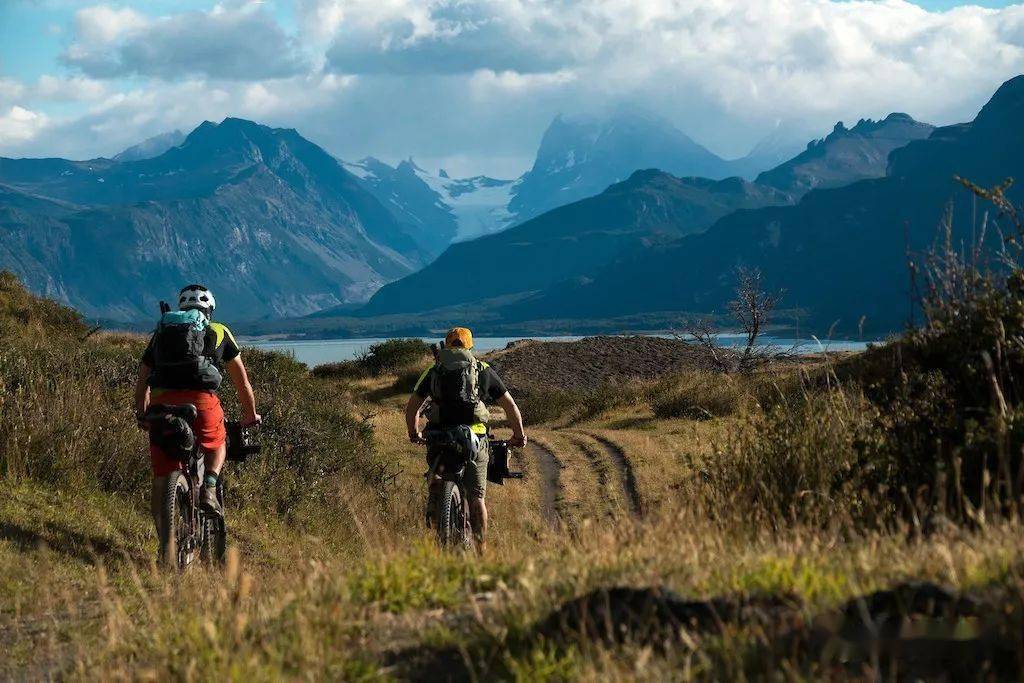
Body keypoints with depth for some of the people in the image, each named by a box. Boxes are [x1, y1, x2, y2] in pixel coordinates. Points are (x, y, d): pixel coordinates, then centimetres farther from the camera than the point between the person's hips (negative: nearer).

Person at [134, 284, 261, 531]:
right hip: (201, 398, -1)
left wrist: (141, 414, 45)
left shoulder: (161, 332, 27)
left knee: (161, 477, 9)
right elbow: (242, 381, 29)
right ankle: (209, 488, 2)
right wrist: (251, 414, 42)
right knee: (217, 445, 28)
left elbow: (142, 381, 30)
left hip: (162, 400, 1)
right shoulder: (219, 332, 23)